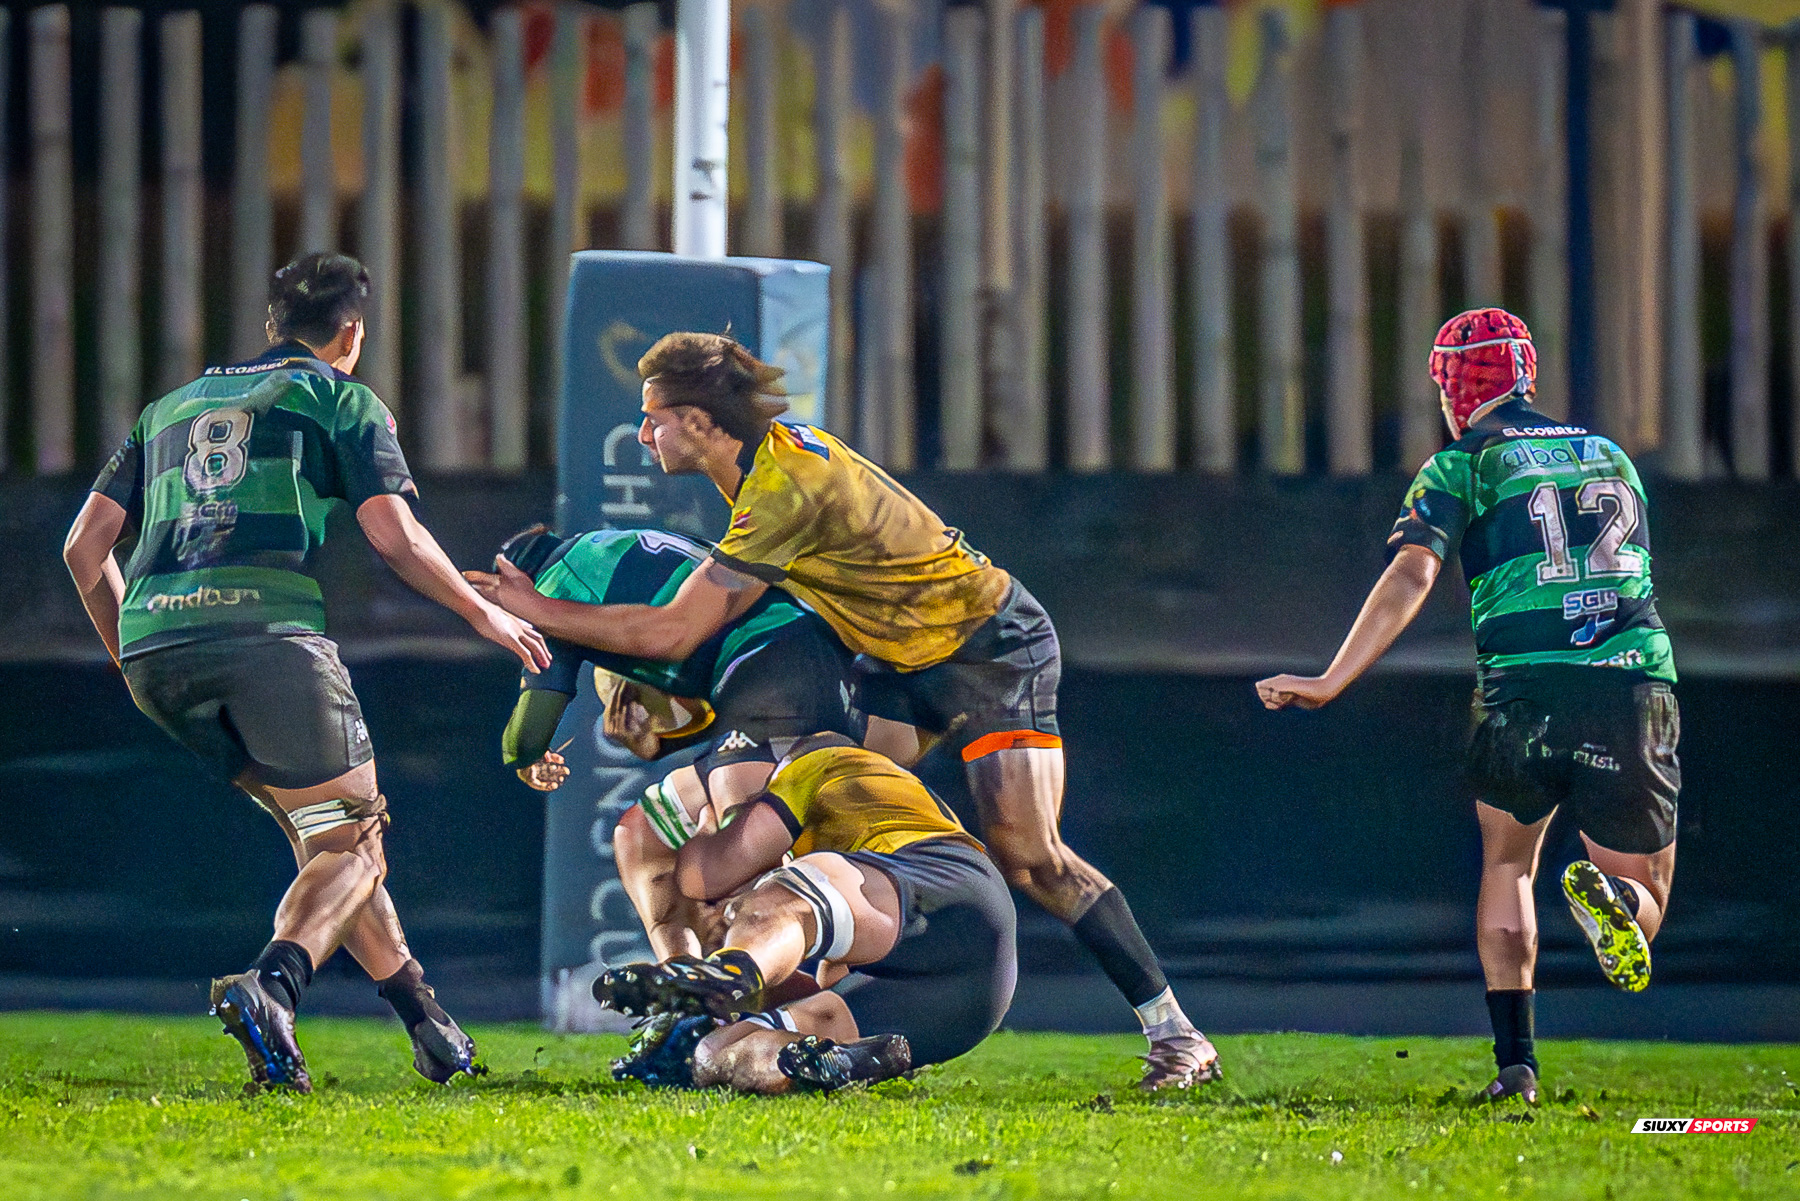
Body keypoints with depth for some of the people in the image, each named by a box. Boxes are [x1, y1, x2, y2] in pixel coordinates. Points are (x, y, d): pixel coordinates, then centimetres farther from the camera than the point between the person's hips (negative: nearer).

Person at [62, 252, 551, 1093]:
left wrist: (131, 659, 32)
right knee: (351, 840, 2)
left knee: (319, 828, 18)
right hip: (267, 627, -5)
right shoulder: (342, 400, 14)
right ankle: (272, 986, -25)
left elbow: (85, 545, 22)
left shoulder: (171, 408, 29)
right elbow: (395, 536, 2)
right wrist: (486, 615, 14)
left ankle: (420, 1015, 17)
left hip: (154, 645, 5)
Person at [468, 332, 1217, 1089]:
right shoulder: (774, 453, 0)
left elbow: (670, 634, -28)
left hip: (992, 650, -9)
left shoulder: (784, 490, -30)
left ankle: (1175, 1034, -9)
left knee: (1027, 858, -16)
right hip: (902, 654, 9)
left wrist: (535, 611, -18)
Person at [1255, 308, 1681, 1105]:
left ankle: (1514, 1060, 7)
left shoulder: (1462, 467, 7)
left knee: (1507, 866, 23)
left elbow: (1412, 575, -6)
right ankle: (1609, 894, -25)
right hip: (1637, 683, 2)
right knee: (1645, 904, 14)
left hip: (1527, 689, -2)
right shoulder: (1612, 459, 22)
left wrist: (1331, 682, -8)